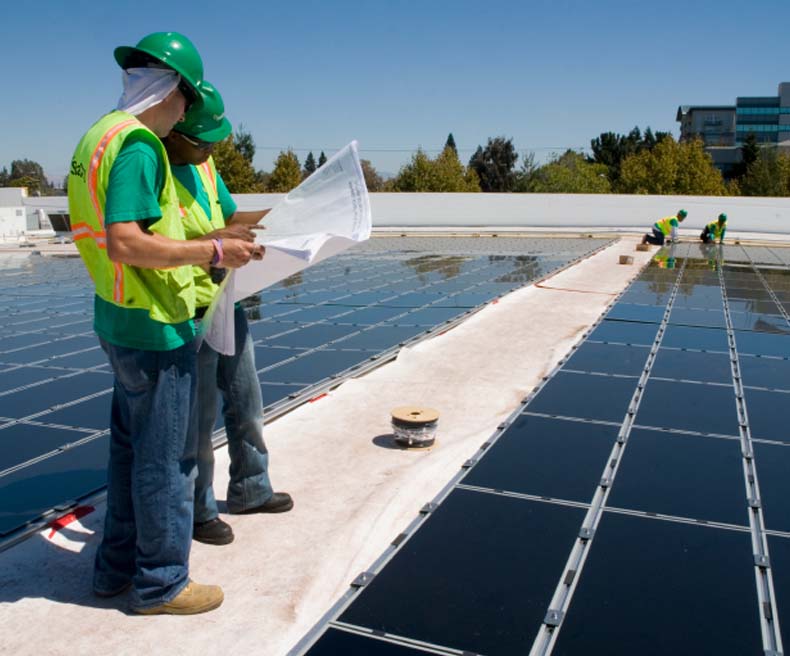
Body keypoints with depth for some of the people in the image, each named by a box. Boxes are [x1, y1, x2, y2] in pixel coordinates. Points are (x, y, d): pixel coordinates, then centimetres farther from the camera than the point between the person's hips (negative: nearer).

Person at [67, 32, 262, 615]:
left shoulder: (98, 136, 12)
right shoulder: (137, 143, -18)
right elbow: (126, 244, -27)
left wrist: (200, 244, 20)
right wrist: (214, 251, -20)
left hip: (119, 319, 10)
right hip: (155, 327, -10)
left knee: (130, 448, 19)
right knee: (165, 458, 3)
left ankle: (117, 566, 33)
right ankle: (161, 583, 19)